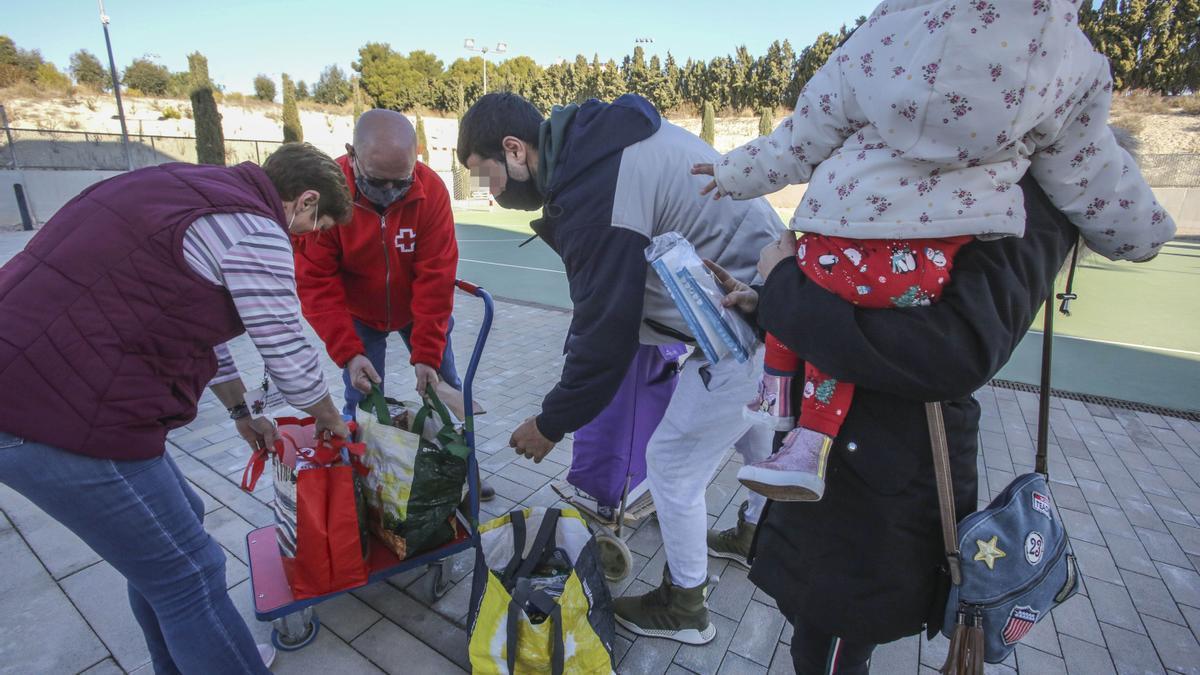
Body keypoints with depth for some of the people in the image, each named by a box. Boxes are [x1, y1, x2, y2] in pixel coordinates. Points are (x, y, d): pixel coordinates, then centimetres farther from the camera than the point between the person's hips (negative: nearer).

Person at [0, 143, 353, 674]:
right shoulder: (254, 229, -15)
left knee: (163, 545, 23)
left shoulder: (197, 192, 15)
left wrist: (242, 412, 31)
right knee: (188, 576, 3)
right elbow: (289, 357, -9)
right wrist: (331, 421, 11)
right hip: (64, 416, -10)